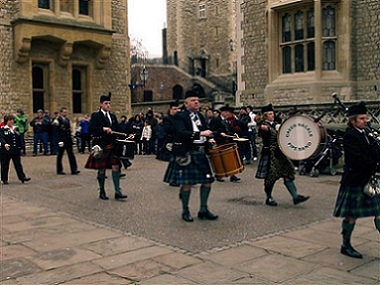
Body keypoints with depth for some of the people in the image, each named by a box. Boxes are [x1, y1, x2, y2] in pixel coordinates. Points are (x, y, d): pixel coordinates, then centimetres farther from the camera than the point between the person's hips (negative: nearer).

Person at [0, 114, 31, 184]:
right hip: (6, 150, -4)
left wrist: (21, 148, 12)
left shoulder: (16, 129, 12)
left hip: (16, 150, 4)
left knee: (18, 164, 3)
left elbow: (19, 139, 15)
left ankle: (22, 177, 2)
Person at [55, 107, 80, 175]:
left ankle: (74, 170, 0)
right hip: (62, 141, -6)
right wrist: (59, 141, -18)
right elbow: (57, 132, -12)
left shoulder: (67, 120, 13)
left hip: (68, 141, 6)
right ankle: (59, 170, 14)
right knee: (60, 156, 4)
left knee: (71, 155, 1)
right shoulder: (58, 120, -8)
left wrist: (71, 139, 12)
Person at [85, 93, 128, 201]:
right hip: (101, 146, -5)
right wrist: (103, 129, -27)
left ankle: (117, 192, -1)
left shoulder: (113, 116, 15)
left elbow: (117, 130, 17)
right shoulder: (95, 116, -2)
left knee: (116, 167, -3)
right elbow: (90, 128, -16)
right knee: (101, 169, 4)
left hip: (112, 146, 5)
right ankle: (102, 192, 18)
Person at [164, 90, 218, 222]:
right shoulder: (180, 116, -8)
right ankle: (185, 211, 14)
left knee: (207, 180, 7)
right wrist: (200, 134, -27)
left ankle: (203, 209, 19)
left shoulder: (200, 116, 14)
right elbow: (181, 133, -22)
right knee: (187, 182, -1)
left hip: (201, 153, 7)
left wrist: (208, 138, 1)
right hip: (187, 154, -7)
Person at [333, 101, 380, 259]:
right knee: (352, 215, 2)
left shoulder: (365, 134, 13)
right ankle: (345, 246, 17)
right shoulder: (350, 136, -14)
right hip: (355, 180, -9)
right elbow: (359, 158, -22)